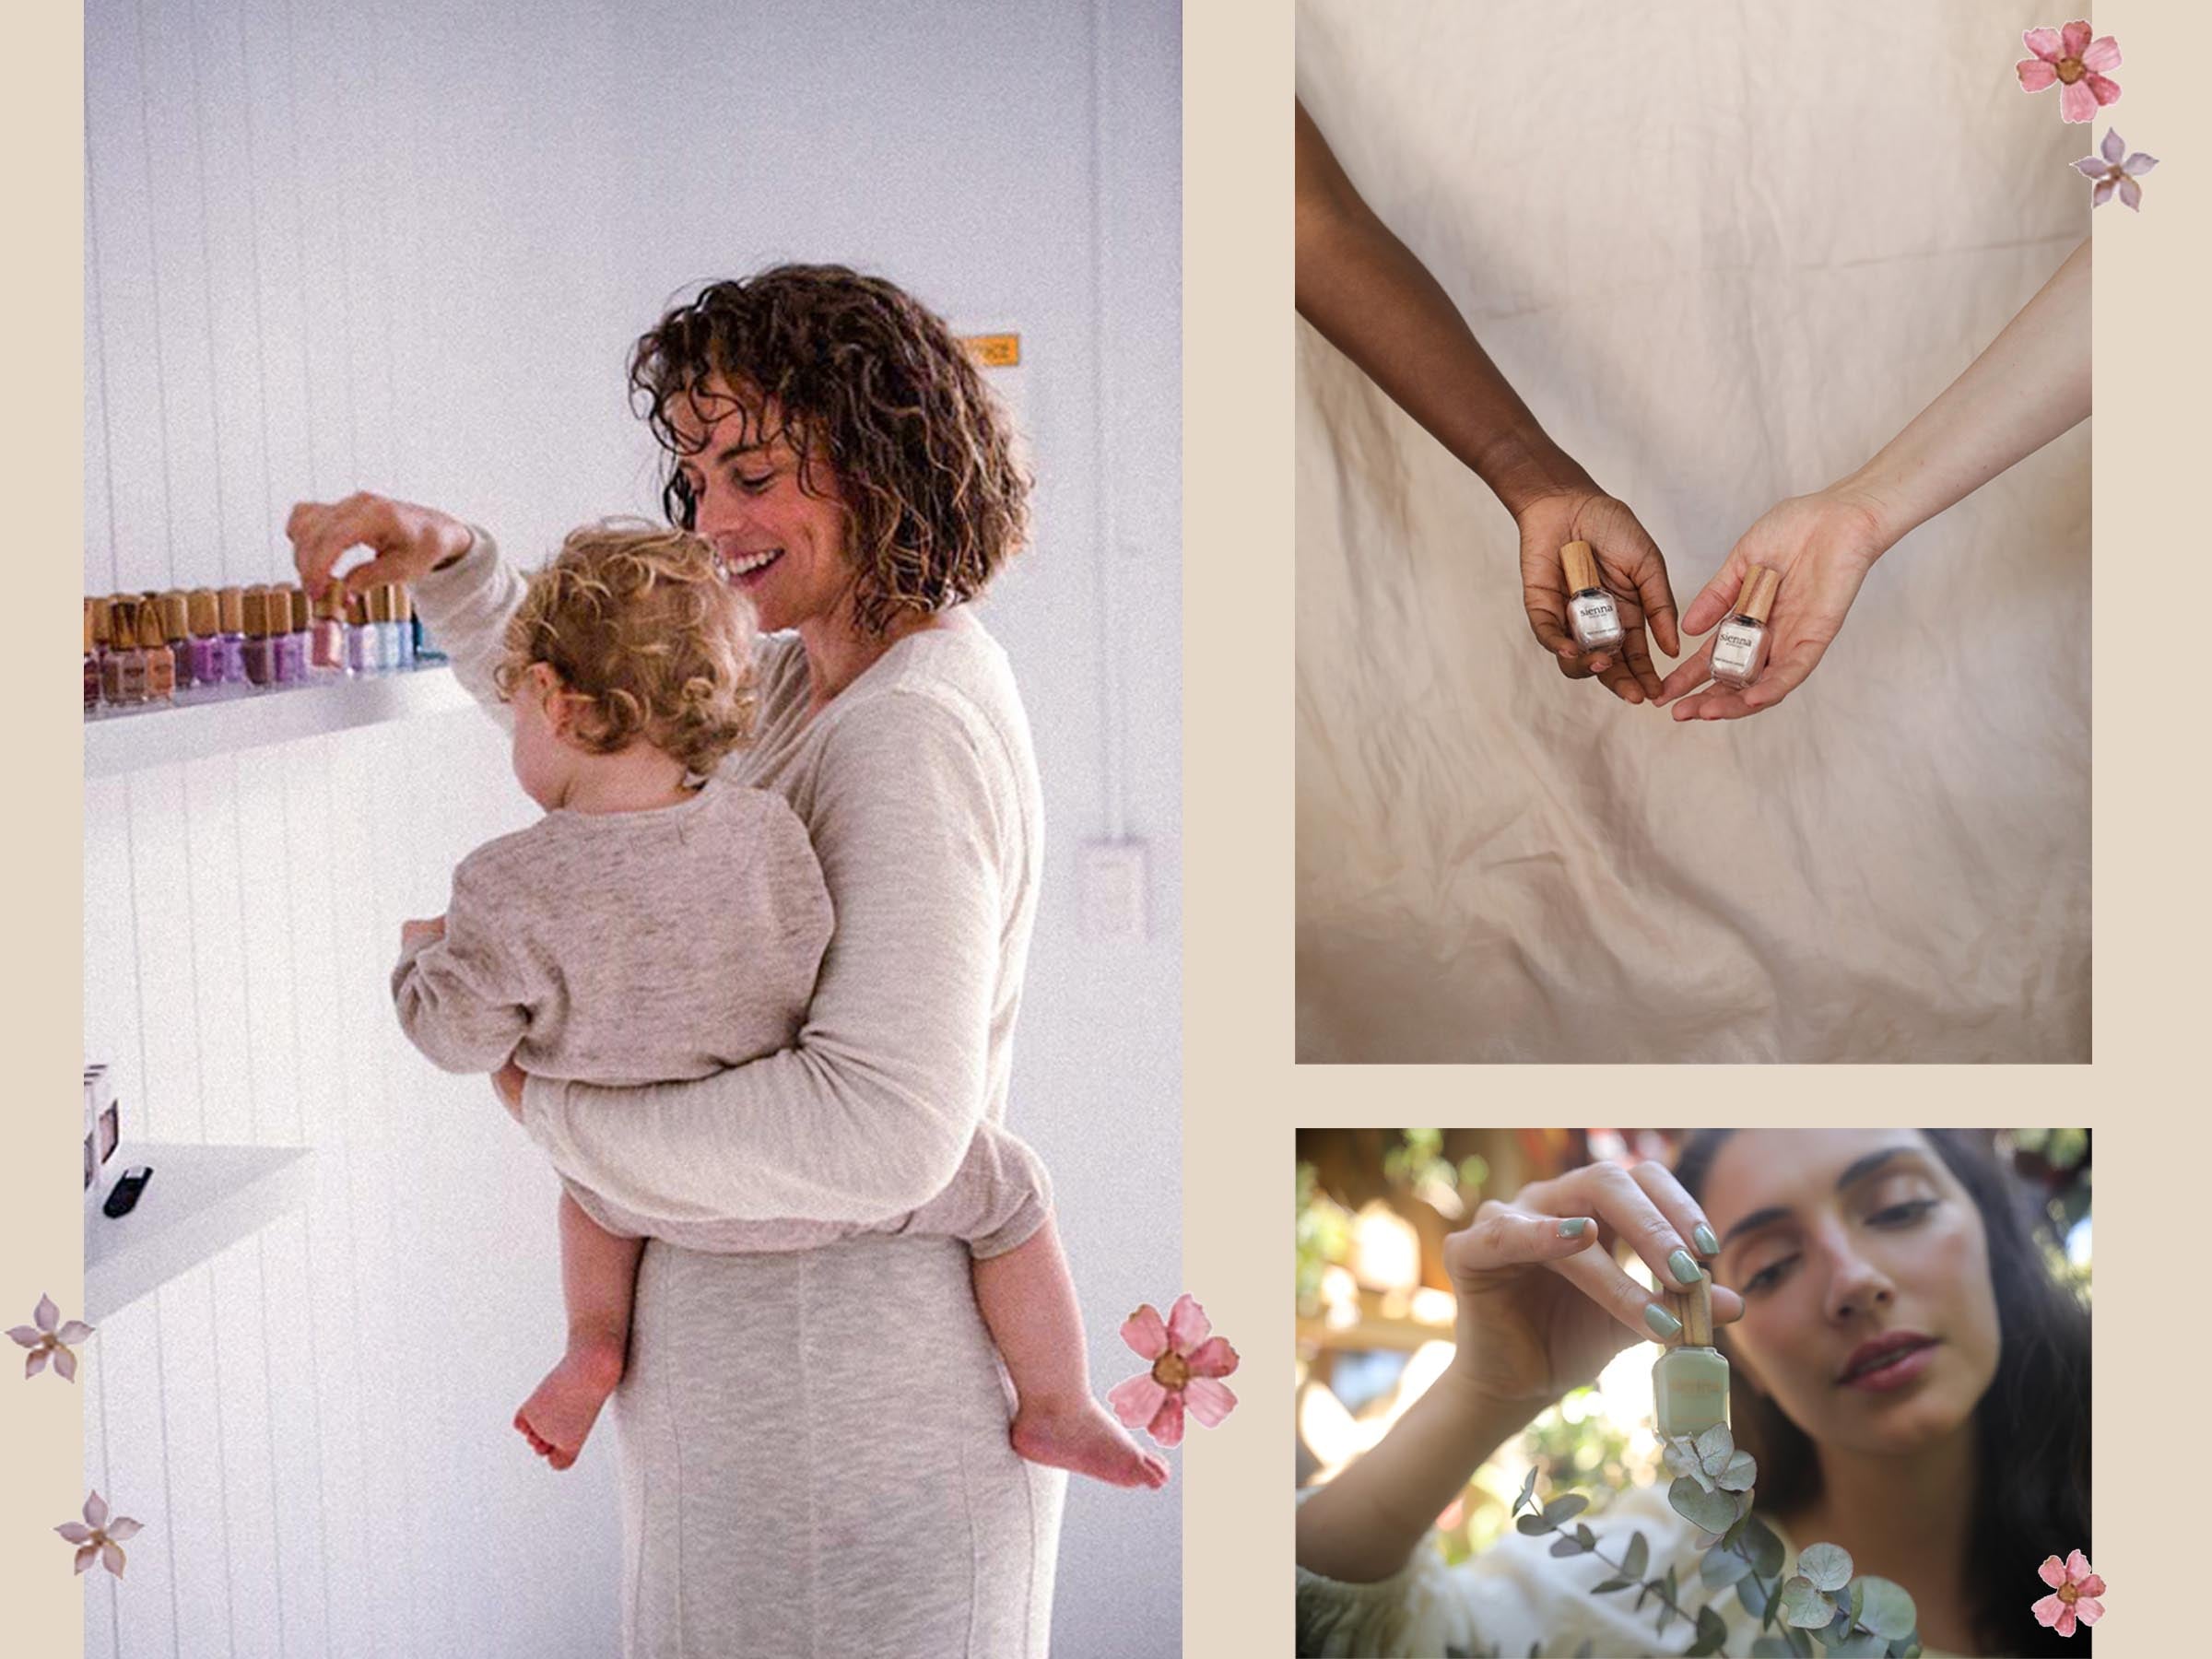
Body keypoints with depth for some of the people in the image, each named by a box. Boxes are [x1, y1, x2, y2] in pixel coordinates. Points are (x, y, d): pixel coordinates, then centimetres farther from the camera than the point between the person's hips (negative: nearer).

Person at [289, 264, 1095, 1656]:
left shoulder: (914, 730, -24)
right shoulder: (814, 679, 6)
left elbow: (882, 1129, -33)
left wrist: (554, 1107, -21)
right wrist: (451, 564, -1)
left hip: (847, 1408, -9)